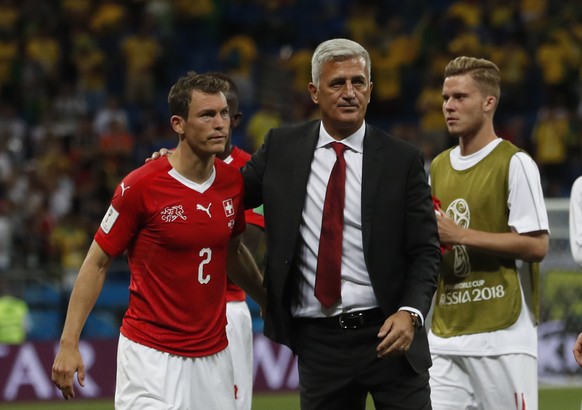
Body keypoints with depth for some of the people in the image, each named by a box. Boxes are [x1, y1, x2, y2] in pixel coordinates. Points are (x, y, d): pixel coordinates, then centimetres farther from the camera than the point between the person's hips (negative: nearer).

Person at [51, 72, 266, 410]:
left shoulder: (233, 182, 3)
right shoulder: (141, 186, -12)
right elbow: (97, 263, -5)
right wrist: (69, 343, -10)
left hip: (214, 354, 5)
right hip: (151, 355, -5)